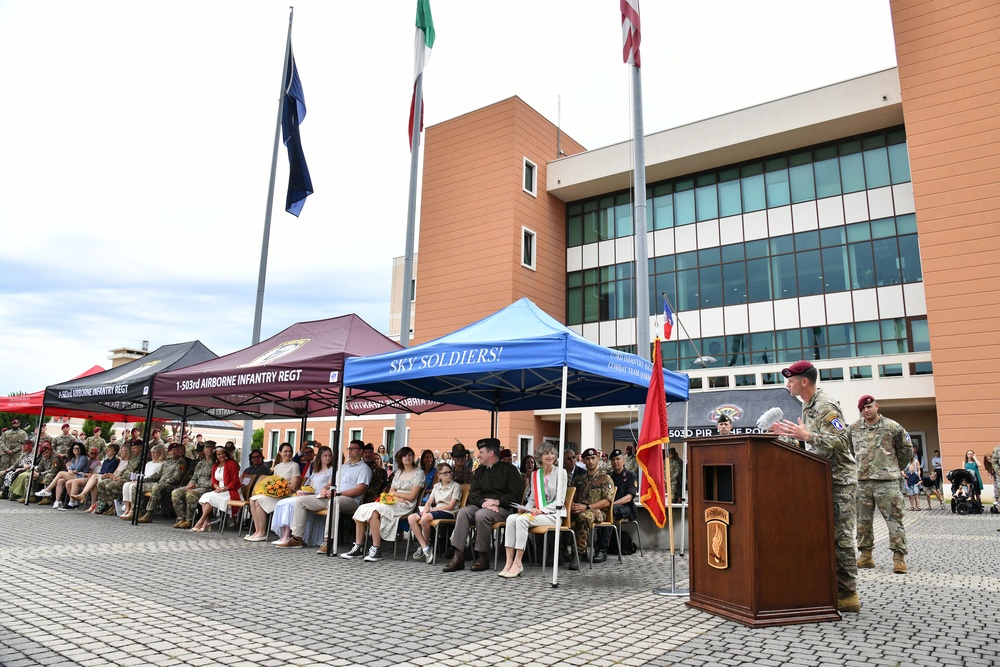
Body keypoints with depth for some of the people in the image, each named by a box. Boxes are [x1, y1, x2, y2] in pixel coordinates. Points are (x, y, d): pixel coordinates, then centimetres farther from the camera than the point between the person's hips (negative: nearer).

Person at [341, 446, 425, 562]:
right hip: (393, 503, 7)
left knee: (374, 511, -30)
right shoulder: (398, 472, 22)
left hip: (406, 506, -7)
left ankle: (376, 550, -29)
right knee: (362, 510, -15)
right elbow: (390, 493, 14)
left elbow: (411, 496, -7)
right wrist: (396, 497, -8)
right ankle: (358, 547, -12)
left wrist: (395, 493, 3)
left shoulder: (418, 473, 1)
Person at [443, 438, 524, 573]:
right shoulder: (479, 471, 20)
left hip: (502, 508, -5)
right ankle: (458, 556, -28)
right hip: (481, 505, 5)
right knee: (463, 512, -24)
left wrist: (497, 502, -16)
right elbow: (473, 493, 10)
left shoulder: (509, 469, 3)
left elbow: (517, 493, -6)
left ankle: (483, 557, -20)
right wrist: (483, 502, -11)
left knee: (481, 515, -34)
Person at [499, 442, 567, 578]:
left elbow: (560, 500, -5)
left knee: (522, 519, -30)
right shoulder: (534, 475, 16)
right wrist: (526, 508, -4)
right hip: (536, 513, 5)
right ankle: (509, 562, -27)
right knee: (511, 518, -24)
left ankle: (517, 563, -28)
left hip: (553, 514, -5)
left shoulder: (560, 472, 0)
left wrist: (542, 510, -16)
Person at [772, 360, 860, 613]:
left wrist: (808, 436, -31)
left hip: (839, 480, -9)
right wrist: (791, 434, 12)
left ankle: (847, 596, 1)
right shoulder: (807, 406, 14)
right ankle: (834, 589, 18)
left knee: (840, 538, -5)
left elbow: (841, 442, -24)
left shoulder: (826, 407, -16)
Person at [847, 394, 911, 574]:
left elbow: (905, 448, 9)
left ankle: (899, 557, 3)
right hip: (862, 482, 3)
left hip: (887, 481, -3)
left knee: (894, 519, -2)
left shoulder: (892, 427, -2)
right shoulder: (853, 429, 6)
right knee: (863, 520, 9)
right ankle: (866, 555, 18)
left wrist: (896, 468, 13)